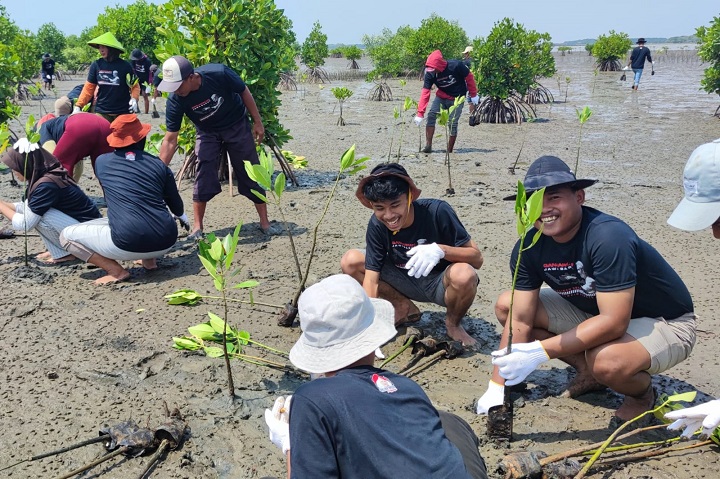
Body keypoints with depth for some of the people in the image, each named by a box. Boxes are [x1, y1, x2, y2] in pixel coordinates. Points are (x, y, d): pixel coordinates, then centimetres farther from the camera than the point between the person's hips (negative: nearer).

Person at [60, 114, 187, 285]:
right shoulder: (158, 164, 9)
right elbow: (175, 202, 22)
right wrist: (182, 217, 46)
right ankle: (149, 259, 19)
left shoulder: (102, 162, 9)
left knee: (67, 235, 14)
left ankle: (117, 271, 1)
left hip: (130, 244, -4)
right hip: (166, 242, 4)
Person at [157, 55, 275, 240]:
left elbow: (244, 92, -14)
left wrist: (257, 122, -9)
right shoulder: (175, 101, -26)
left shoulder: (219, 74, -34)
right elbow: (170, 140, -21)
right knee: (203, 177, -10)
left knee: (251, 174, 1)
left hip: (237, 126, -1)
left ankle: (264, 222, 12)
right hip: (208, 133, 1)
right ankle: (197, 227, 3)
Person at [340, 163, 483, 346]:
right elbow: (371, 277, -19)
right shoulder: (377, 225, -17)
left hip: (439, 283, -3)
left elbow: (477, 258, -23)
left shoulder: (437, 212, -27)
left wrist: (441, 249, -42)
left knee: (464, 275, -39)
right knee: (350, 262, -14)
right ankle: (404, 307, 5)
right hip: (406, 282, 4)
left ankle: (452, 323, -4)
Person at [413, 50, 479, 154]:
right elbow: (425, 93, -18)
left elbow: (469, 78, -11)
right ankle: (428, 145, -14)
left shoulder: (456, 65, -25)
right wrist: (420, 113, -23)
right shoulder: (430, 73, -16)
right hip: (442, 97, 3)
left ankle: (449, 150, 6)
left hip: (457, 99, -3)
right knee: (431, 115, -18)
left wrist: (474, 96, -3)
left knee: (452, 123, -8)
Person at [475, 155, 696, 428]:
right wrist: (496, 387, -16)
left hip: (664, 323, -6)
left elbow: (614, 323, -36)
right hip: (595, 313, 7)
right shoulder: (529, 247, -13)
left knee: (606, 361, -39)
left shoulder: (609, 237, -33)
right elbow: (520, 319, -11)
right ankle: (589, 372, 10)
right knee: (506, 306, -3)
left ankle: (642, 392, 0)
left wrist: (540, 352, -37)